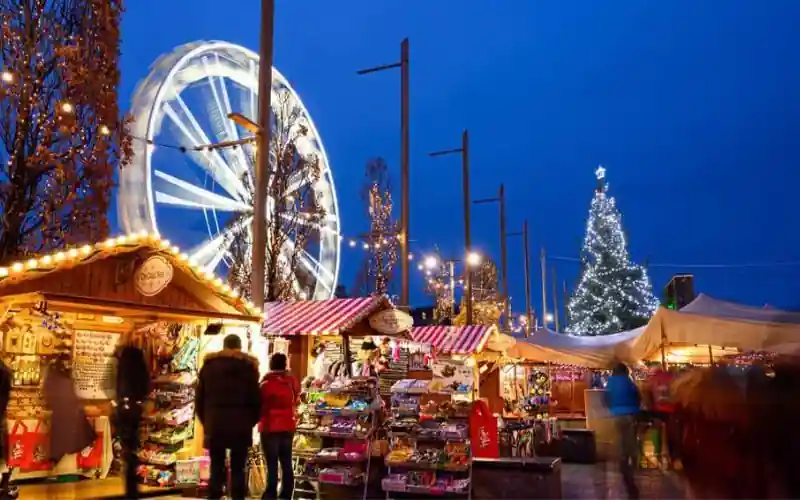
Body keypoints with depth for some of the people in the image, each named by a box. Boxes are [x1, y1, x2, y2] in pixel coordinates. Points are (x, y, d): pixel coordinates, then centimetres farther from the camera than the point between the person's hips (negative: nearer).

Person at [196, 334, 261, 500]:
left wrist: (205, 421, 16)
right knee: (238, 469, 2)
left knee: (216, 468, 7)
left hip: (214, 424, 2)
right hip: (240, 426, -2)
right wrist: (251, 421, 10)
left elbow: (199, 398, 9)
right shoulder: (248, 365, 1)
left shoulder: (209, 364, 8)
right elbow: (255, 399, 0)